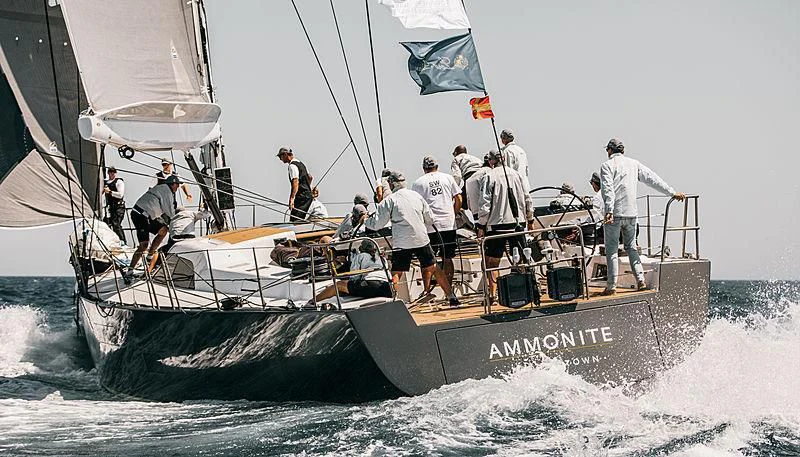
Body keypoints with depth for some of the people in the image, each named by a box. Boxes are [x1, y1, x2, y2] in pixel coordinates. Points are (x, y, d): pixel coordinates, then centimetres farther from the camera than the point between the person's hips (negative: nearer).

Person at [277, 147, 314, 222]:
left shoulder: (292, 166, -13)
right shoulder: (300, 163, 18)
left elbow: (295, 182, -26)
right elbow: (310, 177, 29)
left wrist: (292, 198, -34)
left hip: (301, 196, -10)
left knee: (294, 220, -16)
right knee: (300, 220, 10)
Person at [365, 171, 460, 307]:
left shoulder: (389, 201, -6)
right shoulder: (416, 196, 8)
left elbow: (377, 224, -5)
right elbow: (430, 219, 13)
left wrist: (365, 221, 14)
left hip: (402, 243, -4)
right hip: (422, 240, 4)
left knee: (395, 274, -1)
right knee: (433, 268, 15)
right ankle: (452, 297, 17)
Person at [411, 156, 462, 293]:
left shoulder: (418, 183, 1)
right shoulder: (447, 178, 8)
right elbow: (459, 199, 6)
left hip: (429, 226, -2)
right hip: (449, 225, 2)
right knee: (447, 258, 9)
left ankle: (427, 291, 3)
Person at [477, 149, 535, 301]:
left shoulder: (489, 177, -7)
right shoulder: (516, 175, 7)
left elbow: (485, 204, -11)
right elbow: (527, 199, 11)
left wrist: (481, 226, -4)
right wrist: (530, 220, 22)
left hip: (497, 224, -4)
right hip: (517, 223, 4)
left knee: (492, 261, 0)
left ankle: (492, 293, -5)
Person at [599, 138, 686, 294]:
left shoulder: (607, 165, -3)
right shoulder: (634, 164, 11)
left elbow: (608, 189, -16)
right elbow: (654, 179, 13)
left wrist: (609, 210, -25)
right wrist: (672, 193, 19)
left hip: (614, 214, -5)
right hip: (631, 213, 5)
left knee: (611, 250, 1)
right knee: (631, 247, 15)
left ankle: (611, 286, 0)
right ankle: (641, 280, 5)